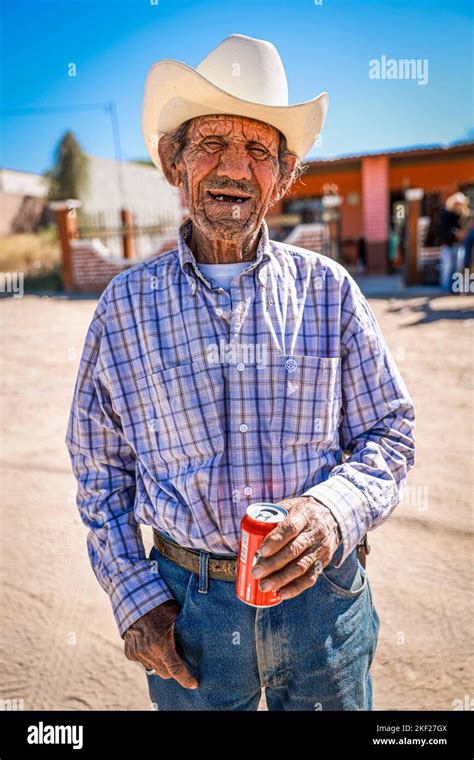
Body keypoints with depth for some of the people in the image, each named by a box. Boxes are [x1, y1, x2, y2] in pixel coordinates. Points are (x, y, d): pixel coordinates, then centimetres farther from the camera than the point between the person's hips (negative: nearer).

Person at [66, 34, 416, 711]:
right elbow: (100, 468, 2)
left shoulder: (328, 291, -4)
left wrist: (336, 509, -20)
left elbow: (389, 434, -1)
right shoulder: (126, 305, -4)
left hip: (321, 594, 1)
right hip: (187, 604, 0)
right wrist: (134, 595, -4)